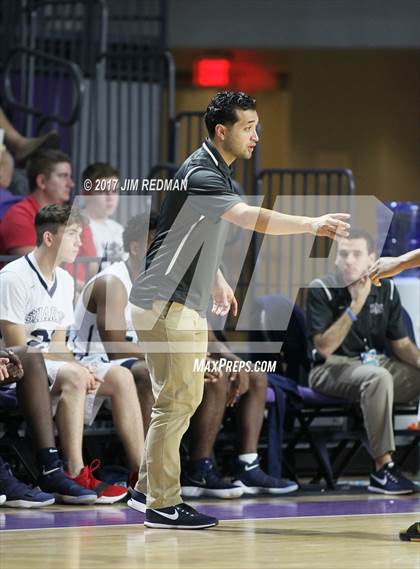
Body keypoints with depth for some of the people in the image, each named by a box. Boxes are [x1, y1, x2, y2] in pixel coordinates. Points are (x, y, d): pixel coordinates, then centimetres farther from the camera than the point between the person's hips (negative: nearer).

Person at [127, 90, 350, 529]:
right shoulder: (200, 176, -21)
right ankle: (161, 505, -5)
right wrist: (311, 224, -42)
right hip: (165, 301, -11)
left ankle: (147, 488, 23)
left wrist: (216, 282, 25)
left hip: (187, 303, 11)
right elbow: (252, 218, -36)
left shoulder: (214, 171, 13)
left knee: (186, 398, 15)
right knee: (176, 400, -9)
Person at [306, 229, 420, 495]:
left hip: (376, 361, 6)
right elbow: (324, 348, -17)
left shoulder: (386, 290, 4)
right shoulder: (322, 290, -9)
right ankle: (383, 469, -38)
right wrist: (355, 305, -21)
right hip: (332, 368, -6)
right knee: (378, 377, -37)